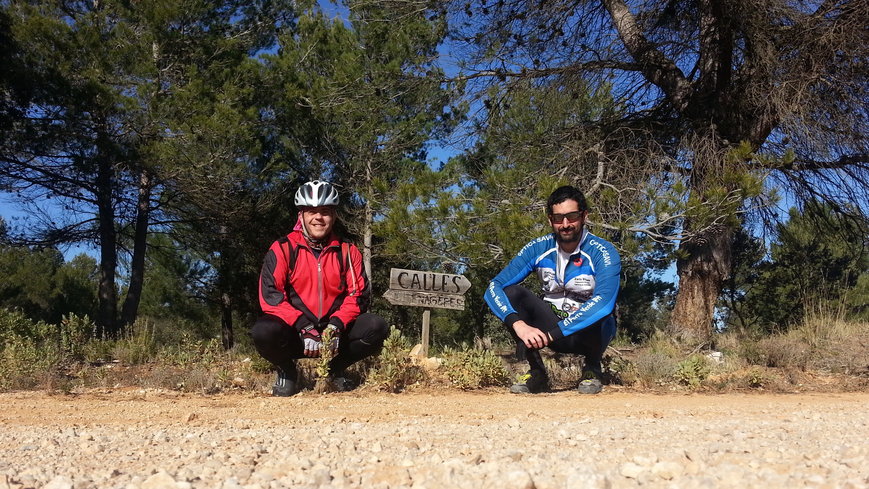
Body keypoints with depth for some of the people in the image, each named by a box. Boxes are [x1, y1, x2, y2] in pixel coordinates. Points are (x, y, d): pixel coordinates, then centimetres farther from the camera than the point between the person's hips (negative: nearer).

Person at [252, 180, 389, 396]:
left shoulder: (347, 252, 5)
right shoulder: (283, 249, -3)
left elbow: (358, 294, -2)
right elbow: (270, 295, -12)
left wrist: (336, 325, -20)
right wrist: (303, 326, -24)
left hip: (334, 332, 2)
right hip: (294, 332, -2)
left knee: (376, 327, -22)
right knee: (263, 332, -33)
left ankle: (336, 369, 5)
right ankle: (286, 371, 2)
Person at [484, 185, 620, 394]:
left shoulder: (602, 252, -19)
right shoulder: (538, 248, -9)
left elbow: (604, 302, -36)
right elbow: (494, 287, -17)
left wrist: (553, 332, -39)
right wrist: (518, 324, -35)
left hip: (590, 331, -3)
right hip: (552, 329, 3)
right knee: (511, 292, -21)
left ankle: (592, 369, -3)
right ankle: (536, 373, -9)